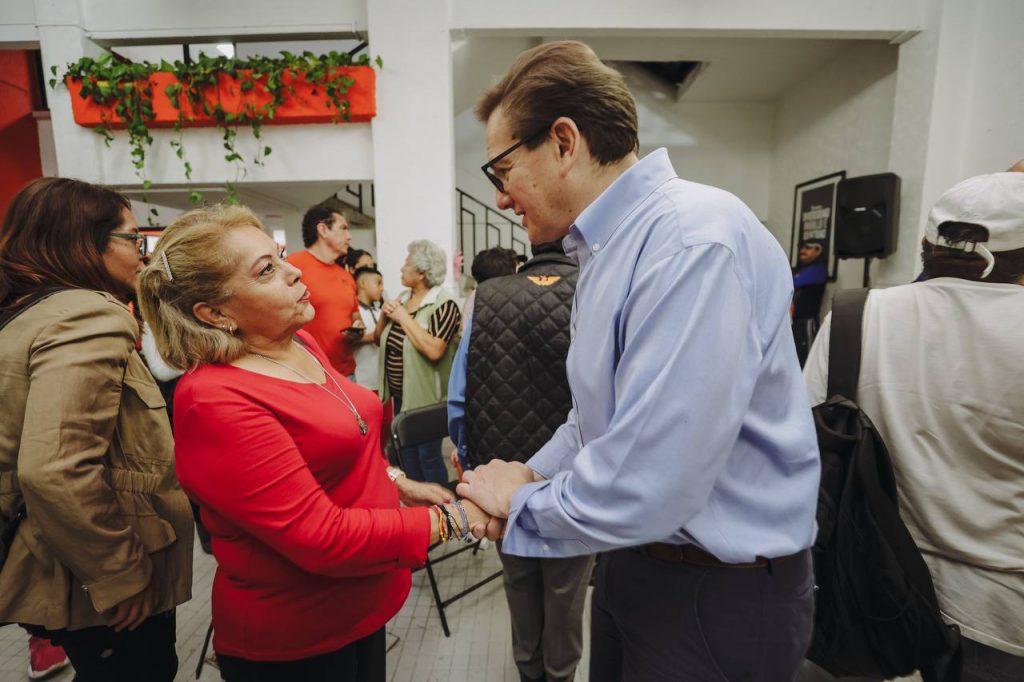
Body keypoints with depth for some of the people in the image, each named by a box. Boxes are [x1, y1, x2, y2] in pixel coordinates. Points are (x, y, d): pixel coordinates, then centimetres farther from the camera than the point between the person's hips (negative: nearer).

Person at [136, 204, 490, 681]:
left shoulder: (297, 343, -1)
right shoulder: (215, 400, -26)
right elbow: (323, 538, -27)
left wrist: (397, 485, 0)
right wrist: (449, 521, -21)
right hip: (293, 640, -7)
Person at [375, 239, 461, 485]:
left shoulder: (443, 305, -18)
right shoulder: (401, 298, 5)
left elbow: (433, 350, -31)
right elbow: (379, 340, 12)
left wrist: (404, 317, -22)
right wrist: (384, 316, -8)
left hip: (426, 396, -8)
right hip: (400, 393, 8)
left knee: (428, 455, 6)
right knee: (406, 452, 20)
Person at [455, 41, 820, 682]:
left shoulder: (694, 241, -26)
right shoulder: (608, 249, 6)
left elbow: (644, 489, -31)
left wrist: (520, 502, -14)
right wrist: (531, 474, 1)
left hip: (722, 590, -8)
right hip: (636, 555, 8)